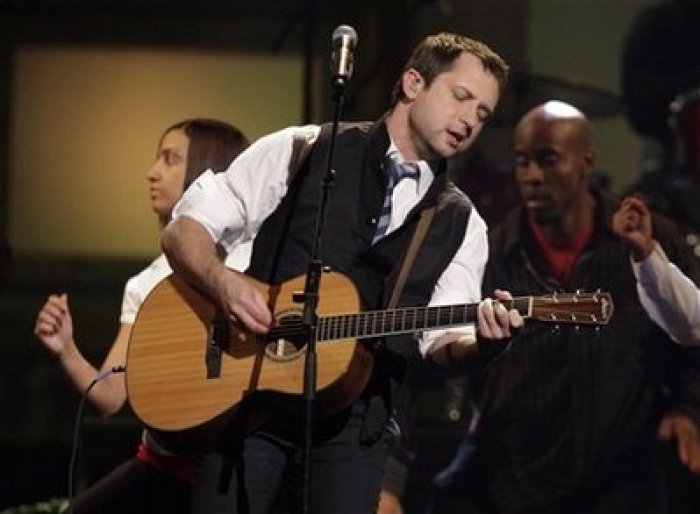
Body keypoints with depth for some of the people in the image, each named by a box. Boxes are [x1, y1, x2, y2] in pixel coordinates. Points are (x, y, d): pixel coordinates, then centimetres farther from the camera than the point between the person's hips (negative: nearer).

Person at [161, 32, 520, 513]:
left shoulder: (461, 223, 13)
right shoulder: (301, 151, 4)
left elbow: (441, 338, 4)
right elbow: (184, 230, 3)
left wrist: (481, 338, -19)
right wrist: (223, 281, -18)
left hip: (355, 419, 2)